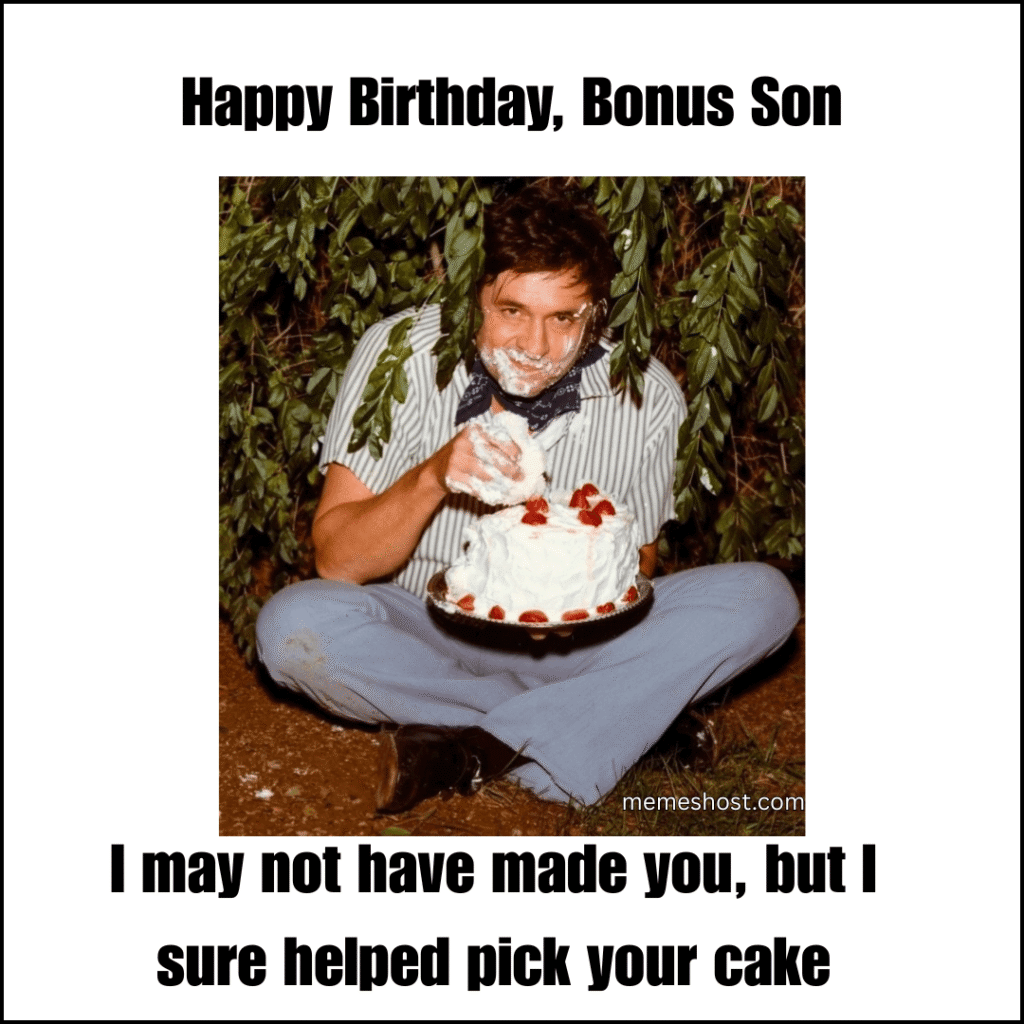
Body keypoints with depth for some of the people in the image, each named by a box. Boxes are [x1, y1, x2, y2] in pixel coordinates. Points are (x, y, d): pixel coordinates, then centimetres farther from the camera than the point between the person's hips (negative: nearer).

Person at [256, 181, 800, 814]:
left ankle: (470, 752, -26)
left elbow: (638, 562, 4)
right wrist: (432, 478, -34)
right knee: (293, 625, -32)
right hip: (420, 633, -1)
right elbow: (337, 561, -16)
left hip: (572, 641, 2)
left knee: (761, 597, -20)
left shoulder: (647, 399, -11)